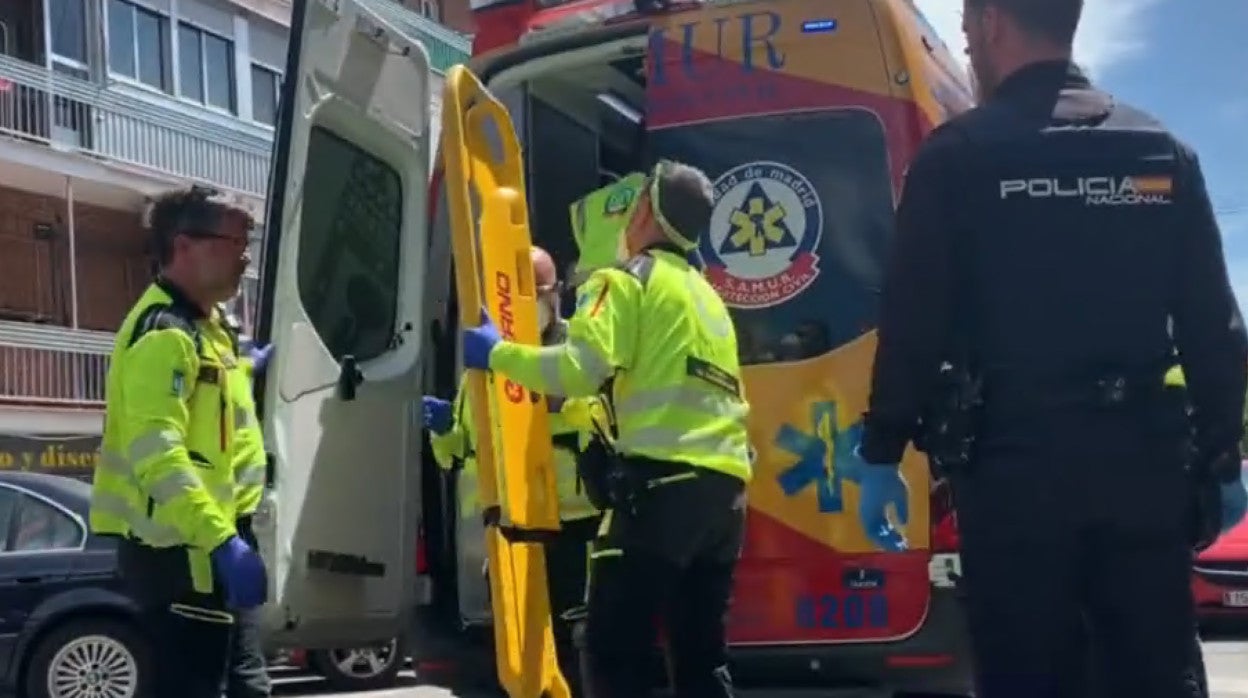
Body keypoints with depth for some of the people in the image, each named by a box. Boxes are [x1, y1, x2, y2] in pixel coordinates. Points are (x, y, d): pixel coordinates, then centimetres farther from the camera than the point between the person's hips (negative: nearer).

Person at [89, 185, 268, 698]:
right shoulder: (164, 331, -17)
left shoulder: (202, 326, 16)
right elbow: (156, 454, -28)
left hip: (187, 542, 11)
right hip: (172, 545, -11)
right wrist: (222, 541, -34)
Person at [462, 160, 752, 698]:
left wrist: (498, 354, -2)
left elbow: (583, 367, -13)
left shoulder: (630, 280, 1)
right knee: (701, 653, 12)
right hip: (725, 486, 8)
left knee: (613, 647, -6)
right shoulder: (707, 298, 27)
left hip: (665, 482, -8)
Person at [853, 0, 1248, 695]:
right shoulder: (1165, 151, 10)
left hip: (1015, 463, -4)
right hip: (1142, 458, 4)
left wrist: (882, 456, -1)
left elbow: (913, 321, -7)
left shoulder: (960, 153, -2)